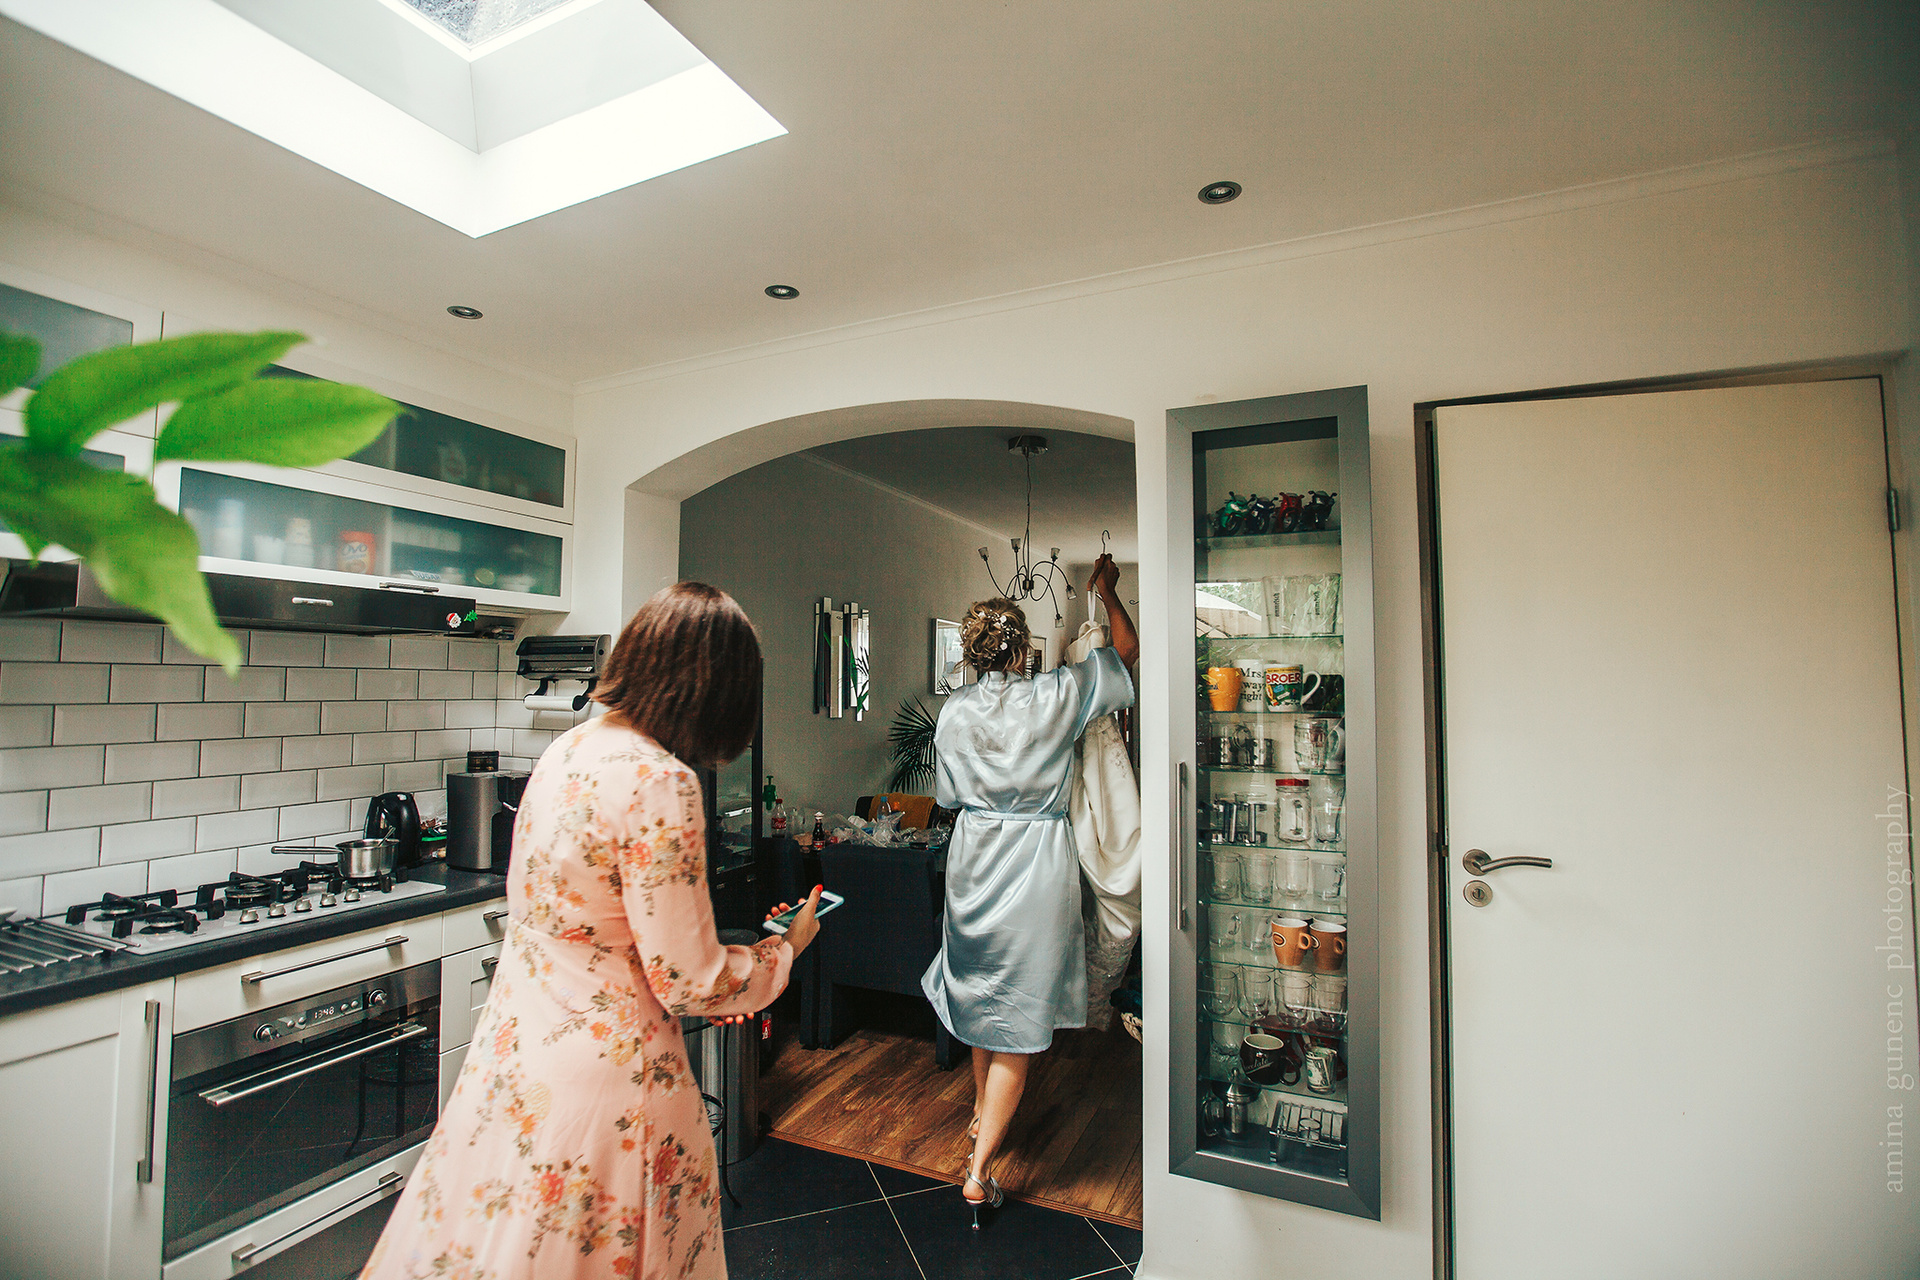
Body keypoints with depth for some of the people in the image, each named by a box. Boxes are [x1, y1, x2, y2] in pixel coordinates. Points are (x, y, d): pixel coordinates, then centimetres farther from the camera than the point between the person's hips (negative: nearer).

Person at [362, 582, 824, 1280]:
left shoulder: (567, 747, -1)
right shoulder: (658, 785, -28)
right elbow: (689, 981, -22)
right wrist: (787, 946, -3)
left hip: (514, 1045, 8)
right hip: (602, 1068, -8)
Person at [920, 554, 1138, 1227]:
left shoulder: (954, 712, -7)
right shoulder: (1055, 697, -15)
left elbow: (947, 794, 6)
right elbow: (1127, 651, 1)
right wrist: (1106, 590, 15)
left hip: (973, 861, 4)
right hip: (1038, 866, -4)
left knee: (983, 992, 24)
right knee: (1018, 1018, 6)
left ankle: (982, 1112, 46)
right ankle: (978, 1172, 11)